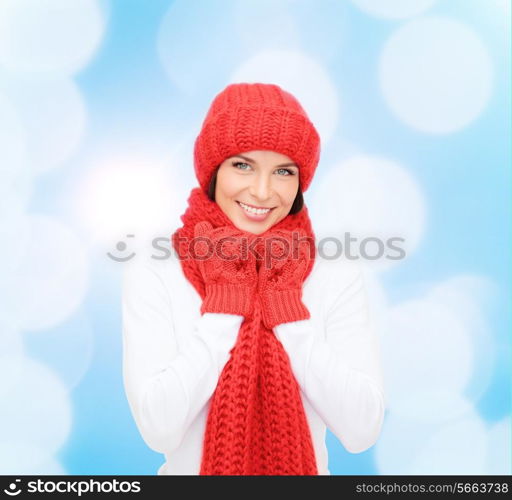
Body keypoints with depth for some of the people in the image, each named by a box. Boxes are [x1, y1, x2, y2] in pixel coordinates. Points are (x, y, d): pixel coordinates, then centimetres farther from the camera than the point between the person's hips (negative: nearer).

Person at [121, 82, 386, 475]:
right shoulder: (152, 276, -16)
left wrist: (284, 304, -23)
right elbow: (159, 430, -21)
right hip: (191, 468, 0)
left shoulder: (339, 276, -14)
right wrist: (225, 297, -24)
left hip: (303, 469, 1)